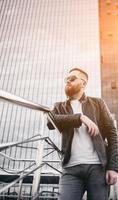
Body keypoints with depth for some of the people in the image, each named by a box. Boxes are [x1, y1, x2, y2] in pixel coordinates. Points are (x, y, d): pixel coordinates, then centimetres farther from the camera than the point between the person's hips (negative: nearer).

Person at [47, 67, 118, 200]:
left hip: (98, 166, 0)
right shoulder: (60, 107, 18)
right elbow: (51, 122, -4)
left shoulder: (97, 103, 14)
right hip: (71, 168, 1)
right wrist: (79, 117, -15)